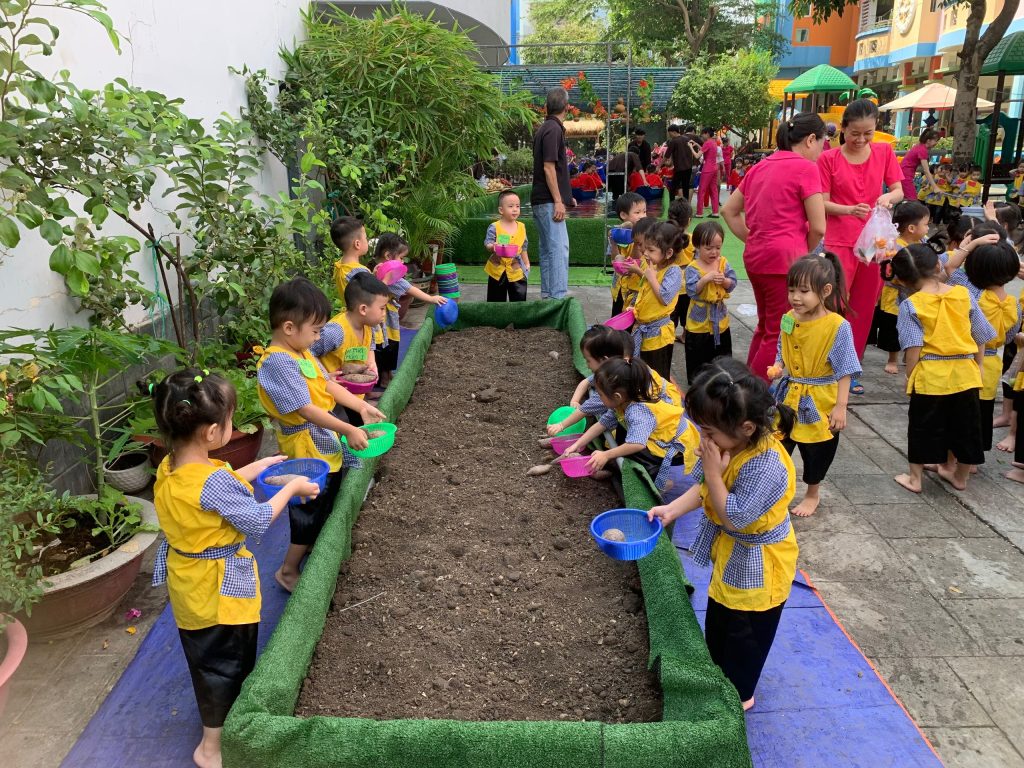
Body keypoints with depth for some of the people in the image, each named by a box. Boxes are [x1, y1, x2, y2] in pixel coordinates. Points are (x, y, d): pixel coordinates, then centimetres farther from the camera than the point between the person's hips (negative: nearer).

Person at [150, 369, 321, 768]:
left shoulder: (170, 467, -8)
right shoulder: (213, 481, -34)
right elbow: (259, 521, -22)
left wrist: (258, 467, 10)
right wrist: (291, 487, -9)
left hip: (189, 582, 9)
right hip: (218, 588, -8)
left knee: (207, 657, 28)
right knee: (225, 664, 12)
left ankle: (215, 716, 52)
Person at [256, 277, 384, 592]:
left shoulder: (302, 352, 5)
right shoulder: (277, 362, -25)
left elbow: (329, 384, 10)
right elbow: (305, 409, -28)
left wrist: (361, 406, 0)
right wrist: (348, 430, -26)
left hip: (328, 449, 9)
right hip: (307, 451, -9)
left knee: (324, 509, 25)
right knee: (309, 513, 5)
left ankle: (309, 552, 46)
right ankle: (288, 571, 24)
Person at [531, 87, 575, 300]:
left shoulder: (544, 128, 18)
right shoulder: (554, 129, -12)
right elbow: (549, 167, -18)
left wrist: (566, 196, 27)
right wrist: (558, 201, -19)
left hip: (542, 201, 10)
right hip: (549, 201, -10)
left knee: (548, 249, 13)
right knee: (559, 248, -12)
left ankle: (547, 295, 18)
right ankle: (558, 297, -13)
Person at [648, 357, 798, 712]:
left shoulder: (765, 467, -38)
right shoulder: (727, 442, -13)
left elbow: (735, 518, -30)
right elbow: (704, 488, -1)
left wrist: (713, 473, -33)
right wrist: (672, 509, -13)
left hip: (757, 563, -8)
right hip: (730, 551, 8)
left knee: (744, 632, 15)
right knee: (717, 621, 26)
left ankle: (739, 694, 40)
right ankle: (720, 677, 50)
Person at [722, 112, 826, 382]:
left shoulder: (760, 167, 14)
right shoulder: (805, 168, -7)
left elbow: (728, 210, 19)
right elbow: (818, 227, -9)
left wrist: (752, 241, 15)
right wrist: (805, 254, 8)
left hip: (755, 258, 8)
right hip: (785, 259, -8)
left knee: (765, 327, 20)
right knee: (778, 336, 1)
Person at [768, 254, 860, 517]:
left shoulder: (838, 327, -20)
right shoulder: (789, 319, -5)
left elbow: (845, 371, -15)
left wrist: (840, 407, -16)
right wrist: (777, 368, -10)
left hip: (819, 403, -4)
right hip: (788, 397, 4)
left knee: (817, 451, 15)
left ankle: (813, 494, 38)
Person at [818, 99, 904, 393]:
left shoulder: (884, 152, 5)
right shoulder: (829, 158, -4)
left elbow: (899, 191, 6)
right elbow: (823, 203, -5)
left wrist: (888, 197, -17)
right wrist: (848, 210, -23)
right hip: (840, 242, -3)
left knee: (863, 310, 9)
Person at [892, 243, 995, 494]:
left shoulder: (910, 305, -10)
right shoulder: (963, 295, 0)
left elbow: (913, 348, -15)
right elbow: (981, 337, 6)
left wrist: (910, 378, -4)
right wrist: (977, 366, 17)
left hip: (929, 376, -3)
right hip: (966, 373, 3)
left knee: (922, 427, 12)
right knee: (964, 426, 18)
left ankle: (915, 478, 21)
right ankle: (960, 476, 33)